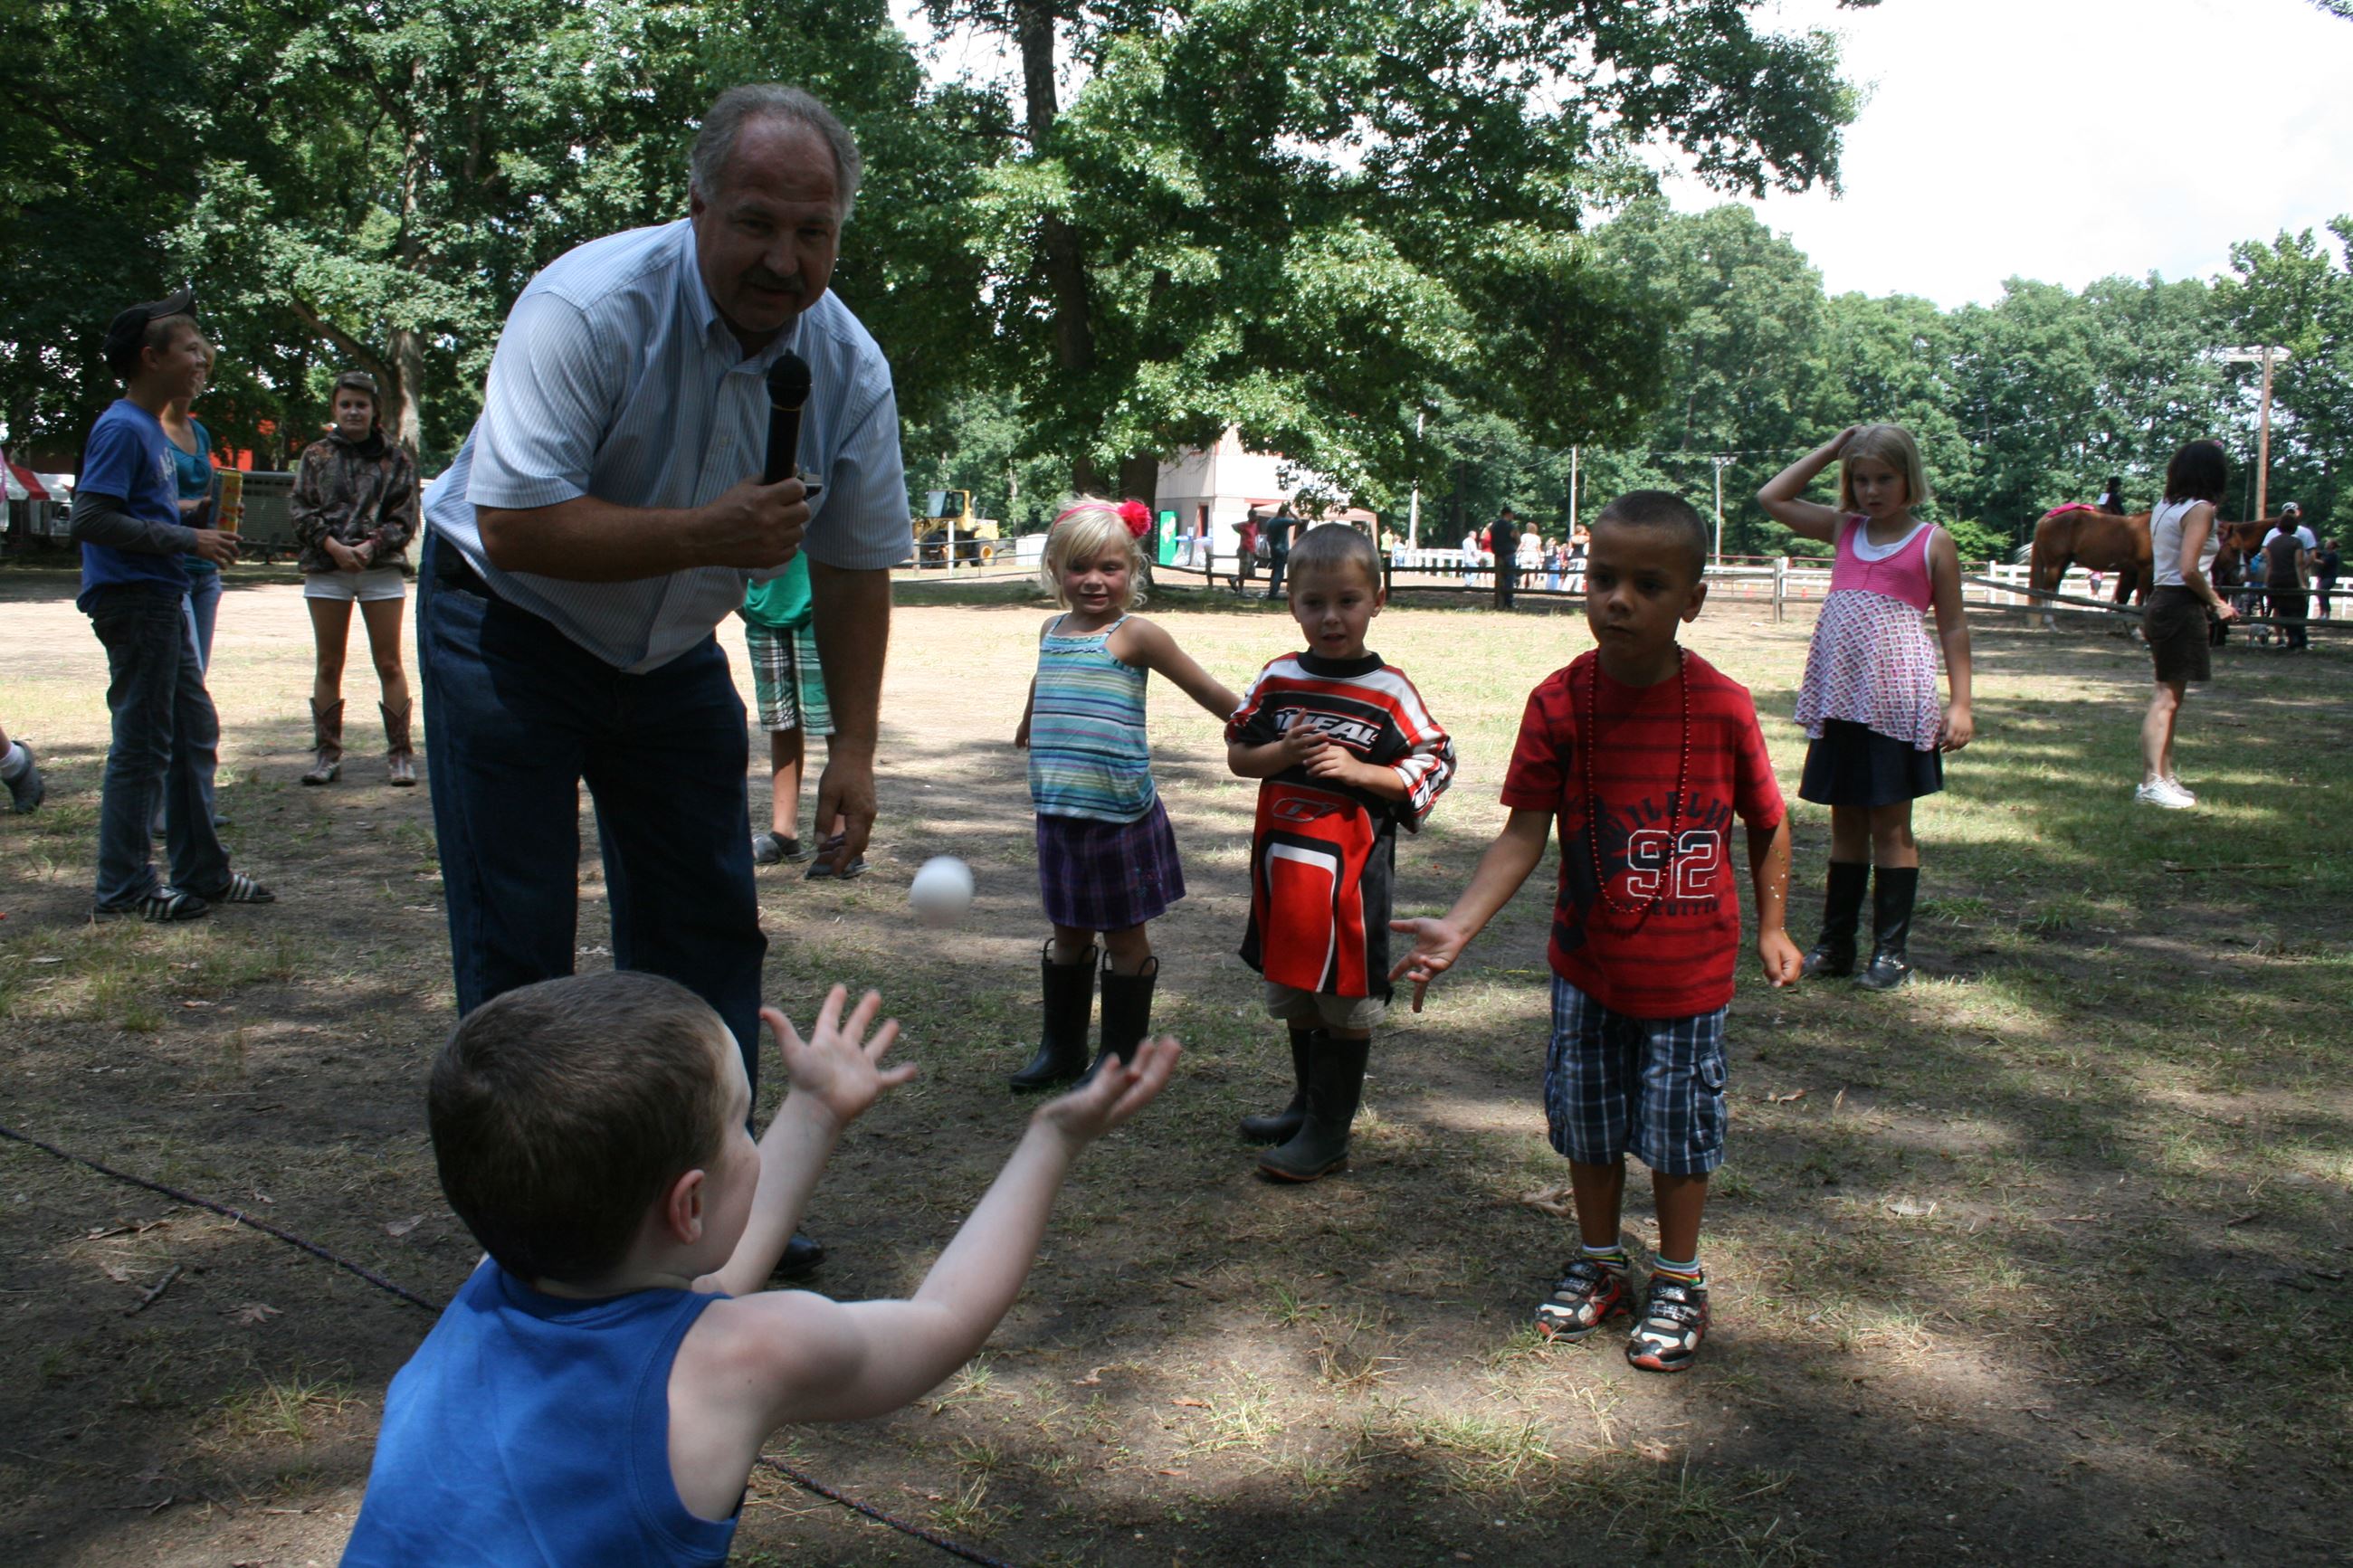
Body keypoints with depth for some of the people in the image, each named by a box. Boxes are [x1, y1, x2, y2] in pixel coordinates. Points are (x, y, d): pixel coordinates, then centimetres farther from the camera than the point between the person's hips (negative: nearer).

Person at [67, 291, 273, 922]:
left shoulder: (152, 429, 15)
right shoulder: (121, 429, -13)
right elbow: (90, 518, -21)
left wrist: (201, 531, 8)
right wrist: (186, 539, -19)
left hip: (164, 599, 10)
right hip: (133, 602, -10)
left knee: (195, 733, 14)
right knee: (141, 747, -4)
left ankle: (202, 874, 22)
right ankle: (125, 888, 4)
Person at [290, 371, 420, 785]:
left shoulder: (395, 458, 6)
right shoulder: (316, 455, 9)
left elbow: (405, 517, 2)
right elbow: (301, 510, 3)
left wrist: (371, 545, -14)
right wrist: (333, 546, -12)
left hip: (381, 568, -1)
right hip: (326, 569, 2)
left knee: (389, 664, -1)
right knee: (328, 665, 6)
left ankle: (400, 754, 4)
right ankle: (327, 754, 12)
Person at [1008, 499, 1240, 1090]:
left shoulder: (1134, 635, -10)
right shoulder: (1052, 630, 9)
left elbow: (1209, 692, -8)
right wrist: (1027, 728, 47)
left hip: (1120, 814, -6)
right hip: (1060, 813, 6)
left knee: (1125, 933, 7)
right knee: (1068, 931, 16)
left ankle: (1121, 1056, 19)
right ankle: (1061, 1045, 30)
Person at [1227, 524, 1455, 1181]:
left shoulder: (1389, 691, -9)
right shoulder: (1278, 679, 2)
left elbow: (1434, 767, -6)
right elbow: (1238, 753, 7)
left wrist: (1360, 771, -17)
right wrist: (1282, 753, -12)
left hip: (1351, 869, -4)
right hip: (1282, 861, 5)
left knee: (1347, 1001, 6)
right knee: (1293, 992, 19)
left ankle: (1329, 1130, 19)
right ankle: (1306, 1100, 37)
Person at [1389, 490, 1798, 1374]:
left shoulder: (1724, 709, -15)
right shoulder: (1560, 703, -12)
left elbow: (1767, 824, 0)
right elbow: (1523, 834, -14)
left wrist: (1771, 928, 3)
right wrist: (1458, 926, -24)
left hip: (1689, 970, -2)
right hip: (1587, 965, 2)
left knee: (1679, 1127, 11)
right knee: (1586, 1118, 15)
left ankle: (1678, 1282, 33)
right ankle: (1598, 1263, 38)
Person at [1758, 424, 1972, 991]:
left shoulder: (1932, 543, 0)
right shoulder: (1844, 530, 12)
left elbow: (1953, 626, 1)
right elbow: (1772, 497, 13)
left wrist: (1960, 704, -4)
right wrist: (1829, 450, 9)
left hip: (1895, 702, -4)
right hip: (1840, 697, 4)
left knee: (1890, 824, 1)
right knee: (1846, 821, 10)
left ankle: (1892, 949, 8)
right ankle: (1835, 943, 17)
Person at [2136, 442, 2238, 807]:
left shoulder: (2164, 508, 13)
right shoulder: (2201, 509, -12)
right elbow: (2189, 570, -20)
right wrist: (2217, 603, -9)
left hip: (2161, 601, 9)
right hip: (2182, 607, -9)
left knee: (2170, 694, 14)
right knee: (2168, 695, -7)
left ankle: (2164, 777, 20)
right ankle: (2152, 784, -6)